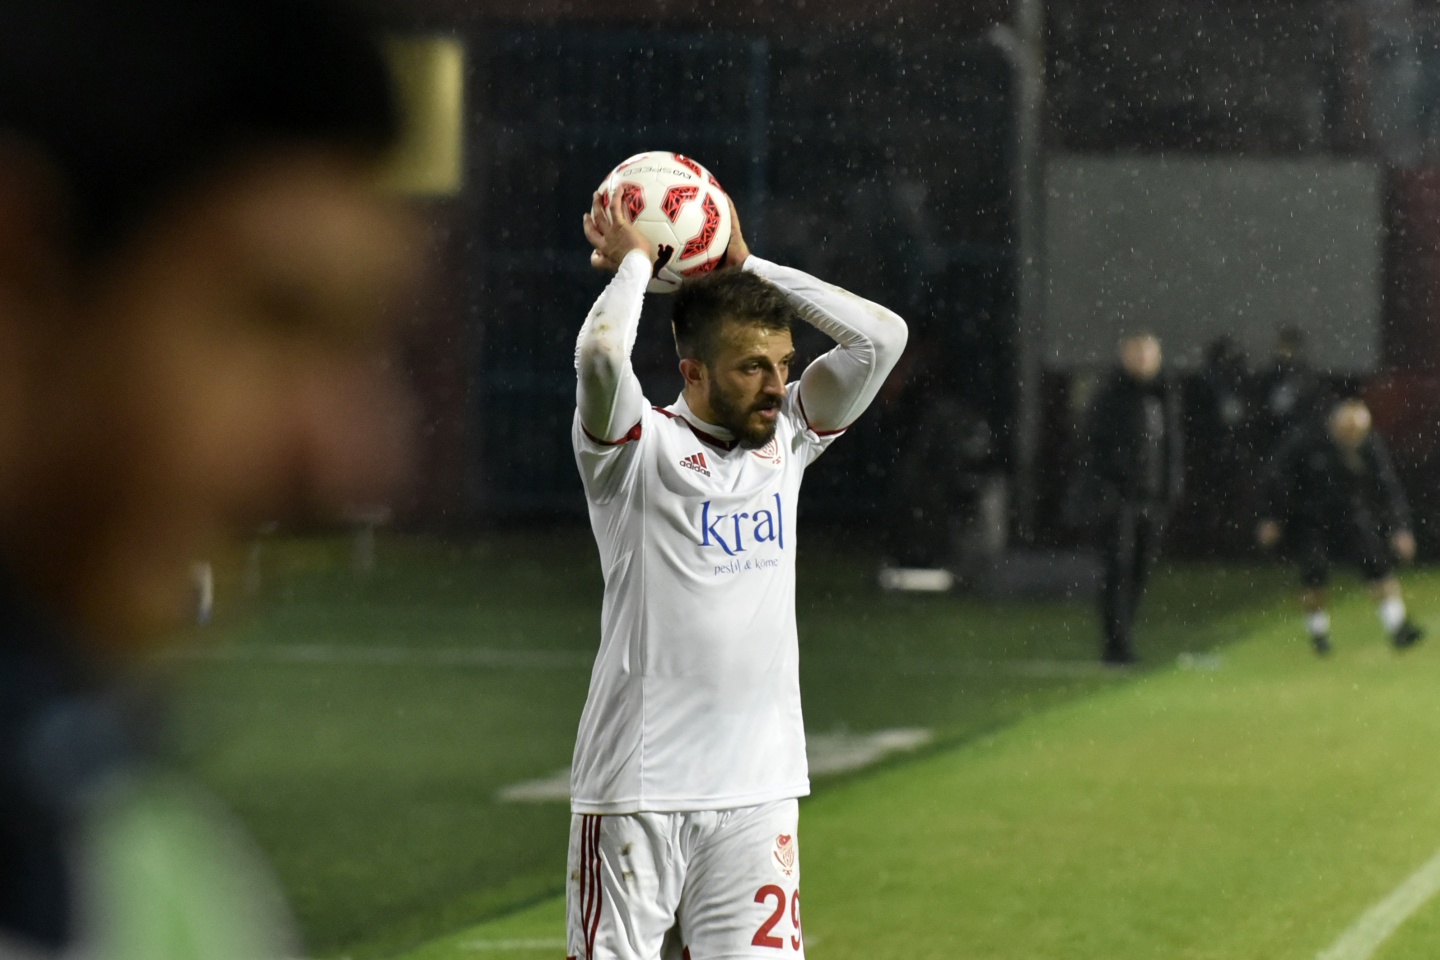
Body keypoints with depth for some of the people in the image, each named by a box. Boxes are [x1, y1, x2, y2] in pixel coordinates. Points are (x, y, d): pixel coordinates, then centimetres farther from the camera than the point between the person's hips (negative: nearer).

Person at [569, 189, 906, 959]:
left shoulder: (786, 438, 12)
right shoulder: (641, 447, -5)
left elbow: (880, 336, 6)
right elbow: (600, 354, -25)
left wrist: (748, 267, 6)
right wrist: (633, 260, -7)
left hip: (758, 787, 5)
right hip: (636, 790, -5)